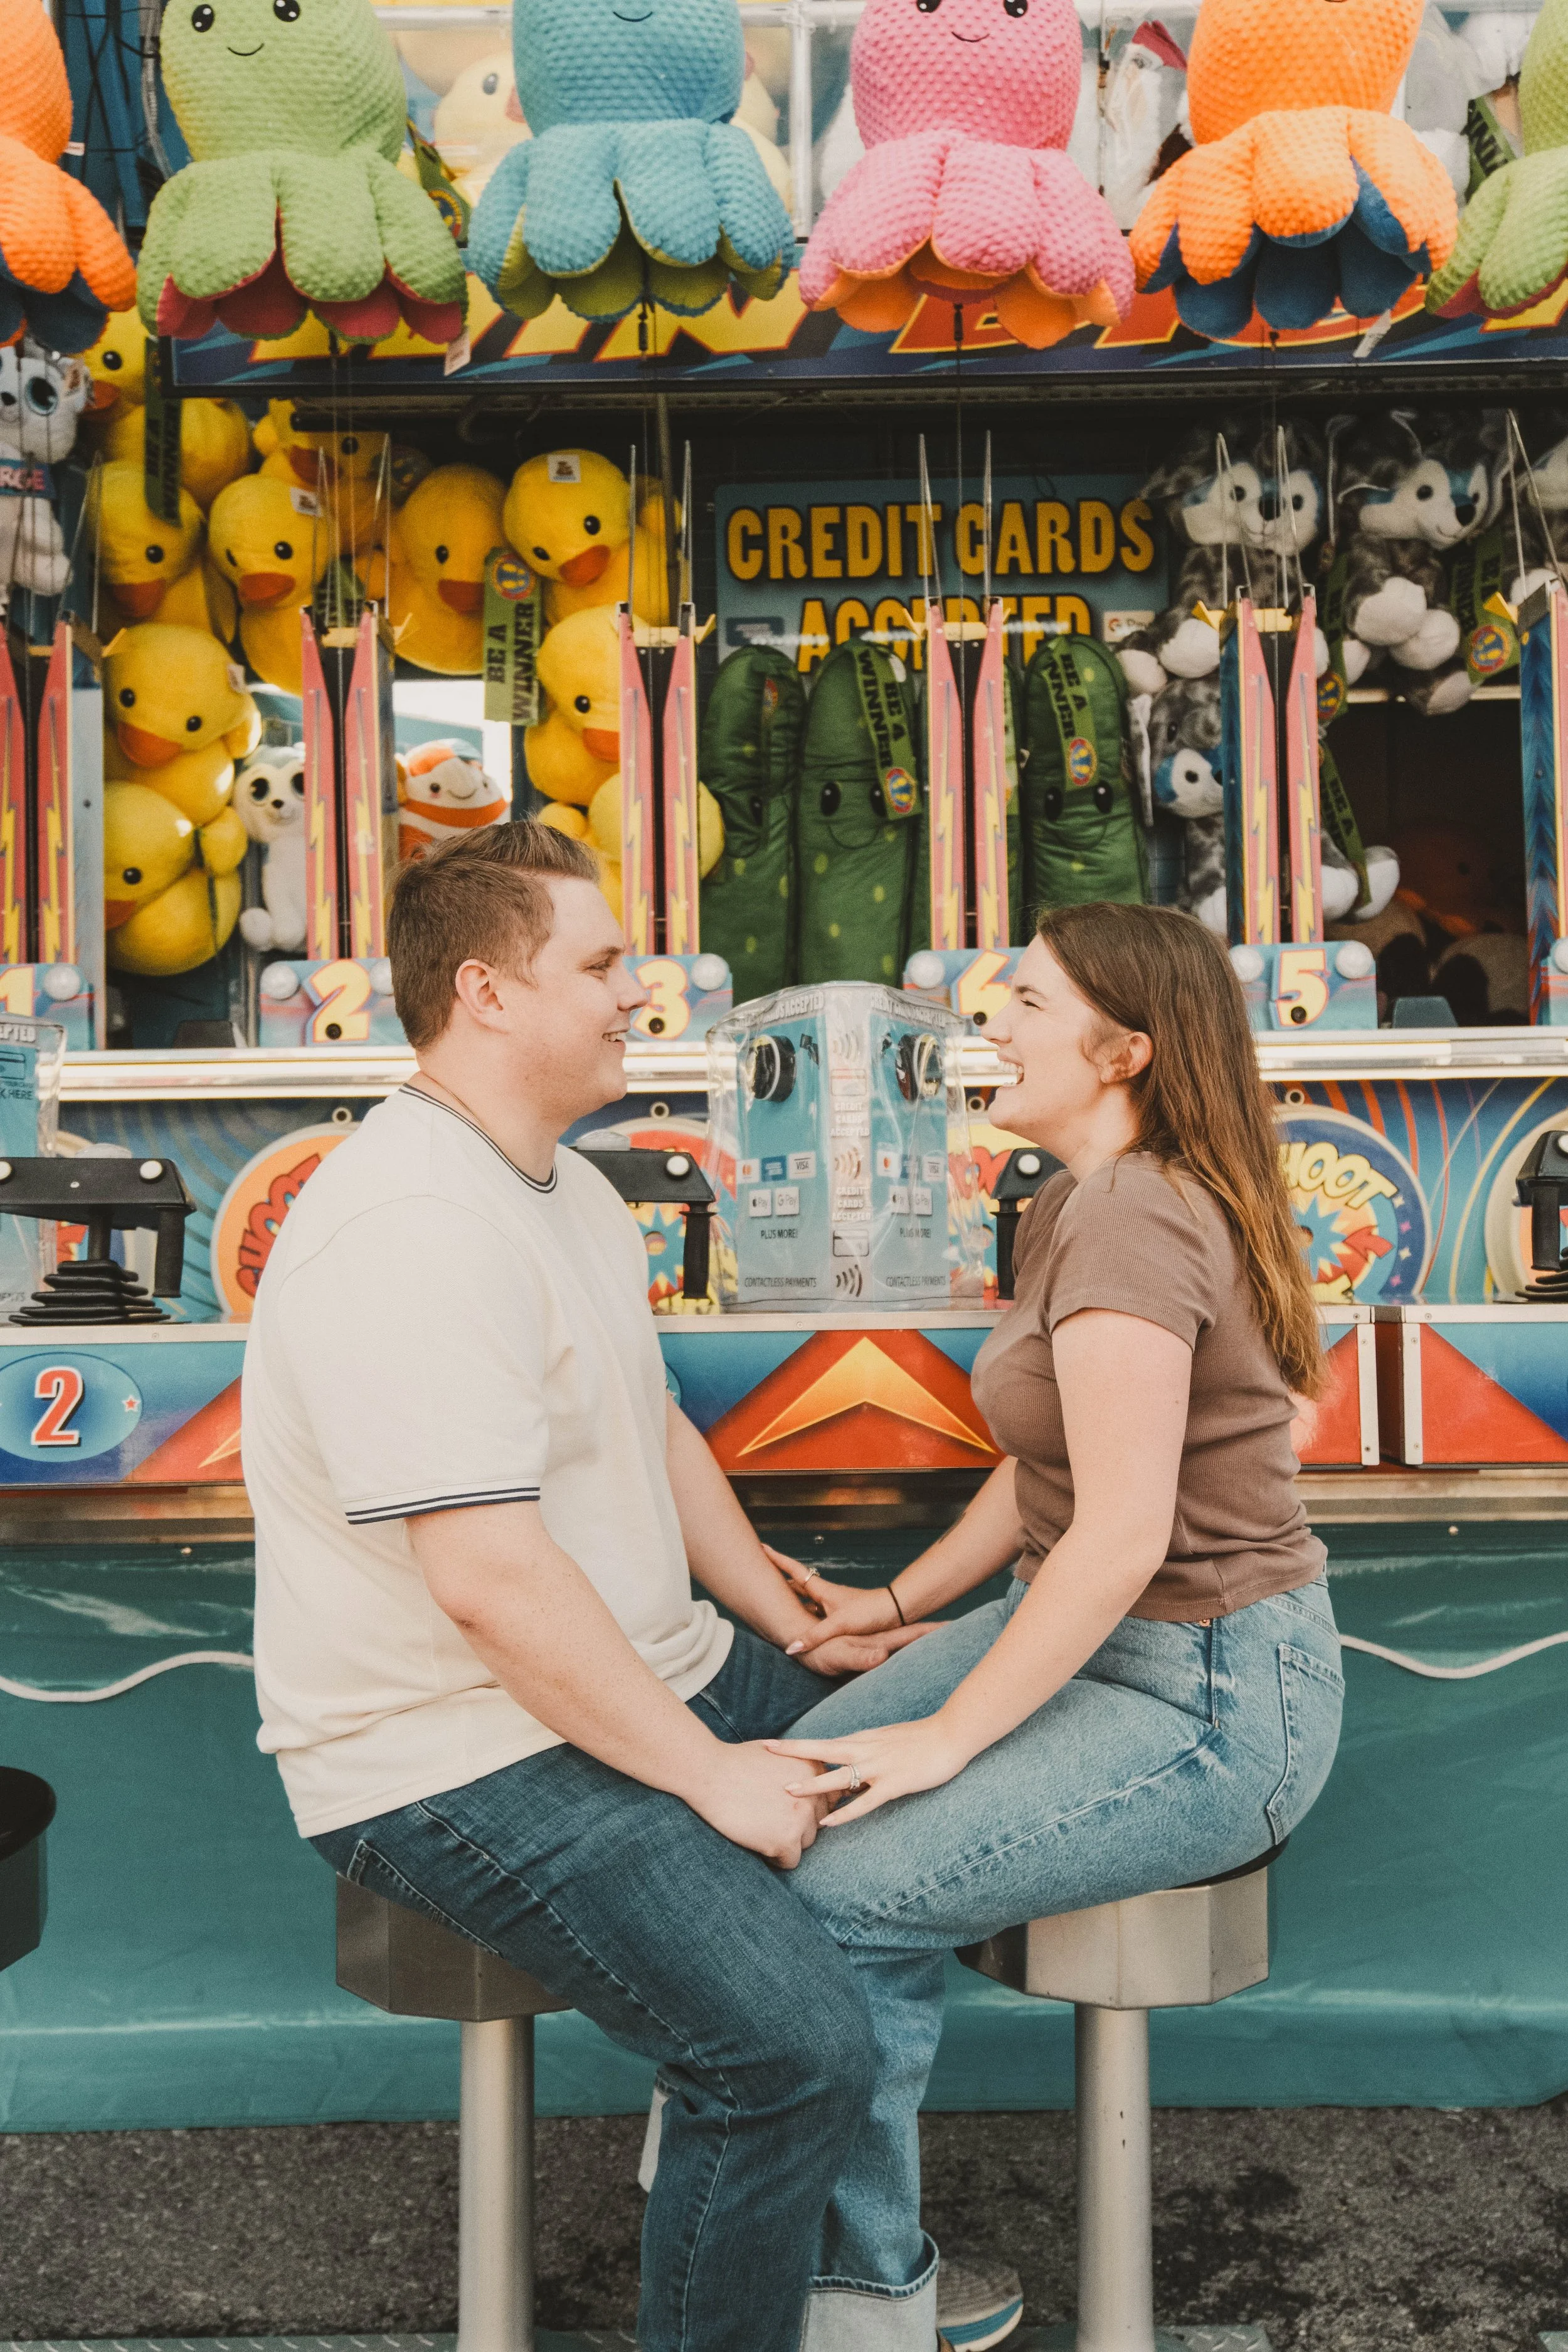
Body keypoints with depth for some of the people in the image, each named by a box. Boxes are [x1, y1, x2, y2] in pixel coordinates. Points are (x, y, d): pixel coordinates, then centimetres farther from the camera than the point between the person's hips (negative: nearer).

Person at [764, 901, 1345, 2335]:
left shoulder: (1136, 1221, -22)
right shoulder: (1078, 1207, 11)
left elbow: (1122, 1536, -26)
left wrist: (951, 1734, -19)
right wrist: (902, 1601, 13)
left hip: (1209, 1700, -10)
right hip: (1089, 1634, 10)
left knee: (846, 1892, -16)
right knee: (797, 1779, 0)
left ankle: (867, 2292, 8)